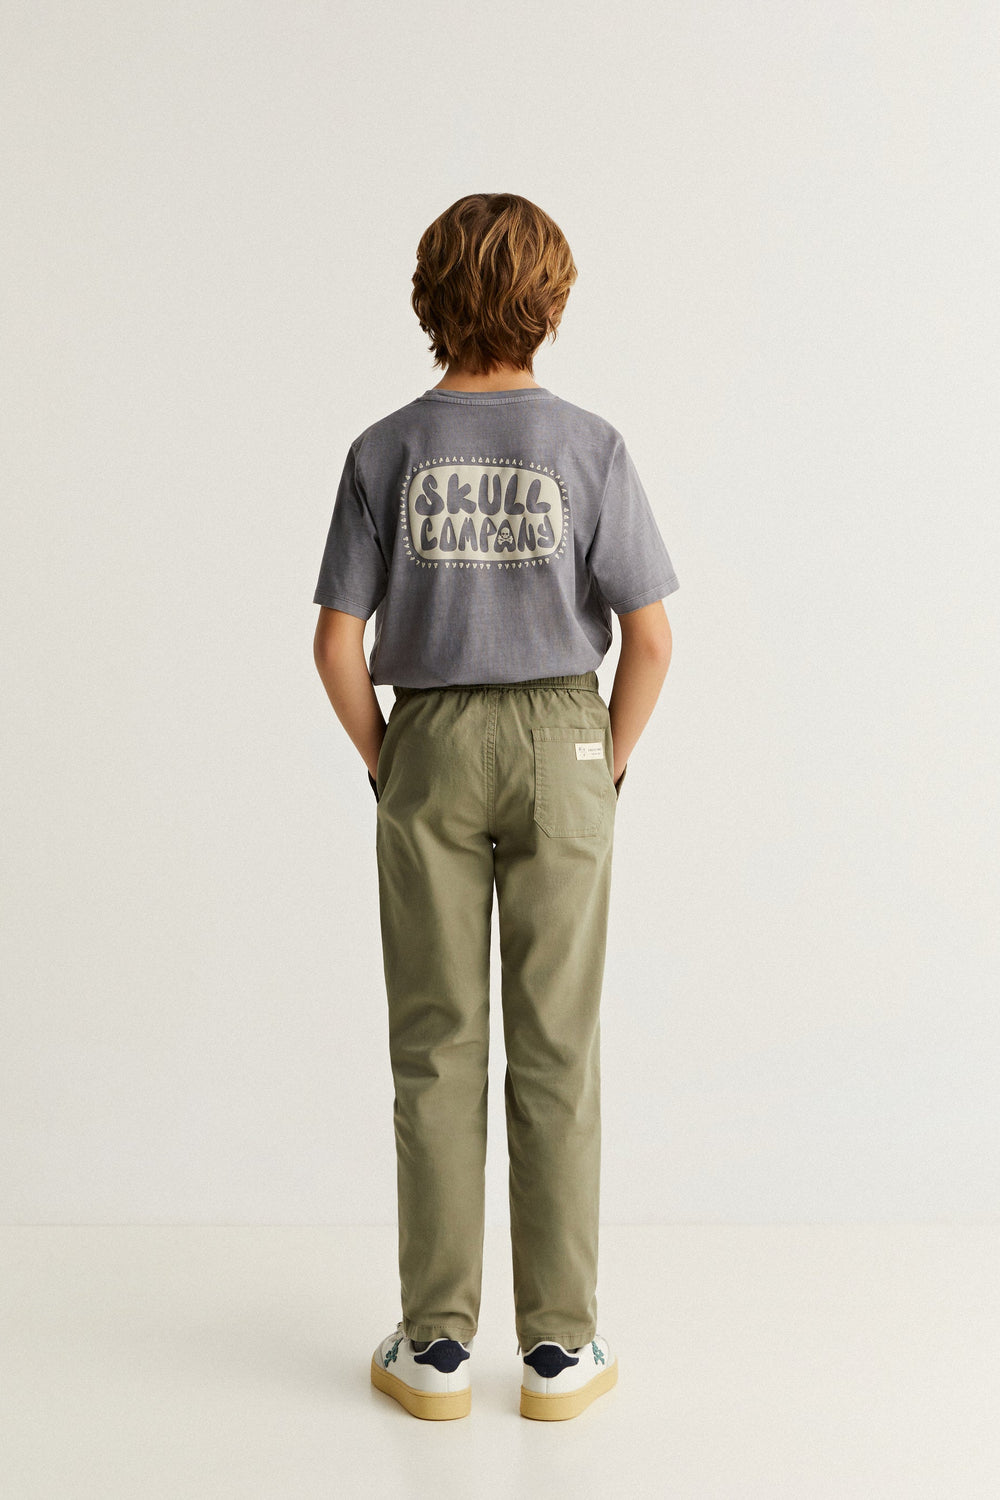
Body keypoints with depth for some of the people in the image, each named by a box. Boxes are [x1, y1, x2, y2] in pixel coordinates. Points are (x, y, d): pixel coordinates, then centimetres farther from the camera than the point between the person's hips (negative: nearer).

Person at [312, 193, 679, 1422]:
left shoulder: (386, 451, -3)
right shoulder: (588, 447, -5)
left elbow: (337, 646, -5)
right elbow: (650, 640, -6)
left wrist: (384, 764, 9)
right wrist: (608, 767, 7)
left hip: (431, 747, 1)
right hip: (557, 742, 0)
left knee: (436, 1049, 8)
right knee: (556, 1051, 6)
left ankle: (436, 1344, 16)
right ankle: (559, 1346, 15)